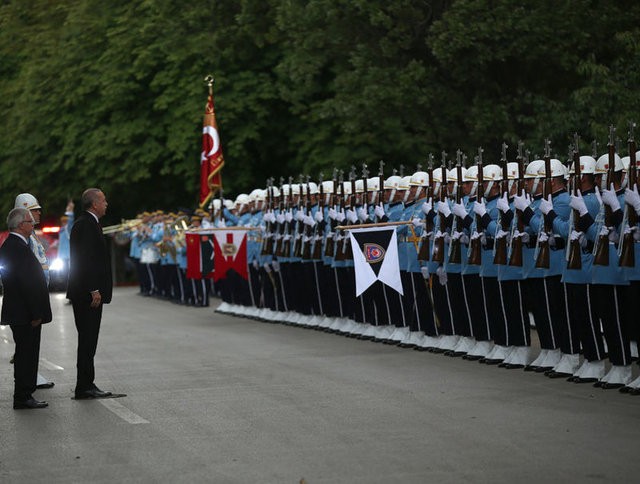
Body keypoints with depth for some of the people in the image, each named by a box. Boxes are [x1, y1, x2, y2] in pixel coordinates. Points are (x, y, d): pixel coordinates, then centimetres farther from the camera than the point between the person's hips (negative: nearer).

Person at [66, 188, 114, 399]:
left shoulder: (88, 223, 18)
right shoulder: (86, 225, -15)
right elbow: (85, 260, -21)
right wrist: (94, 290, -22)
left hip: (88, 293, 10)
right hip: (87, 294, -10)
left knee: (88, 340, 12)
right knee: (88, 340, -7)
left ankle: (86, 385, 16)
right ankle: (85, 387, -5)